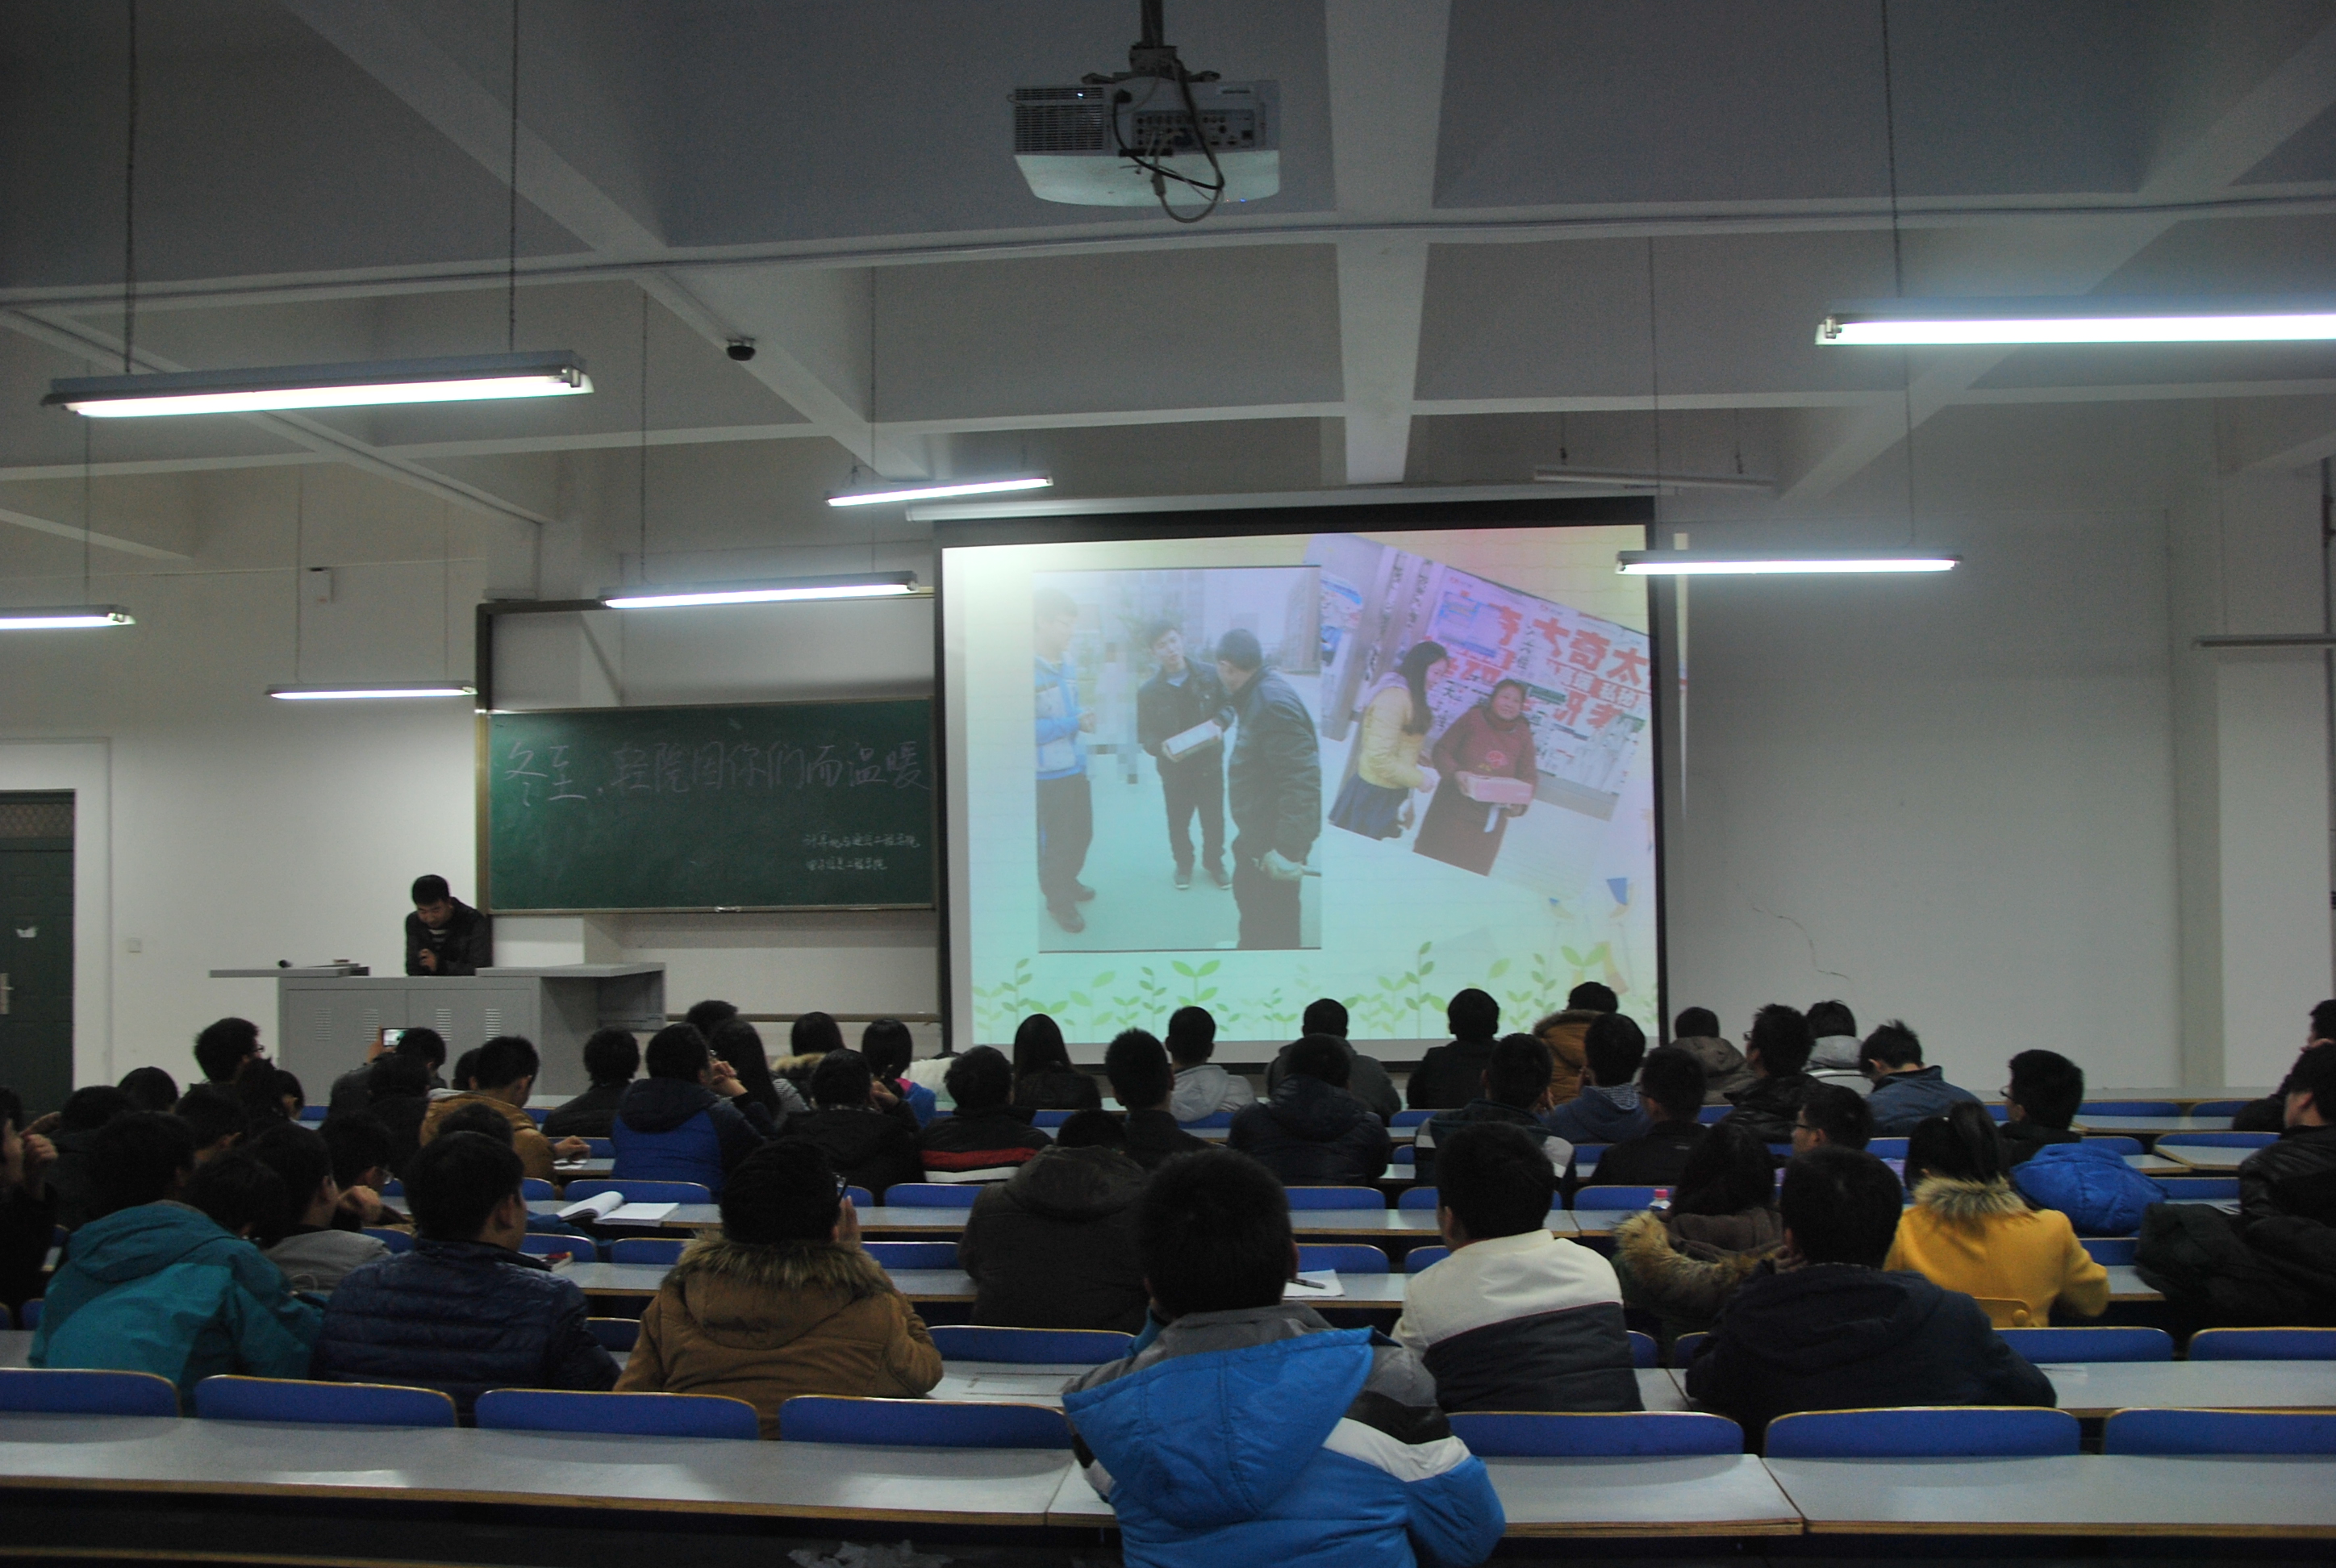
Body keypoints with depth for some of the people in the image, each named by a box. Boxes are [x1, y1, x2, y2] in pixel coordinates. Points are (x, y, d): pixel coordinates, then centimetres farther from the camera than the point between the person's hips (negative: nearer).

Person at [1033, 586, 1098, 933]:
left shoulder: (1066, 664, 4)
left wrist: (1084, 719, -1)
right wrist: (1073, 723, -22)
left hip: (1076, 769, 8)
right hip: (1048, 775, -8)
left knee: (1082, 835, 22)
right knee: (1055, 843, 9)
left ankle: (1068, 883, 45)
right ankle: (1058, 901, 29)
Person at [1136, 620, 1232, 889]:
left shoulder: (1209, 676, -7)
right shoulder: (1148, 691, -9)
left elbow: (1228, 705, 4)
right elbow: (1145, 735, -6)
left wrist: (1219, 724, -16)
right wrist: (1161, 747, -27)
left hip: (1210, 763, 1)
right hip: (1174, 769, 0)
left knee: (1214, 819, 12)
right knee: (1179, 822, 13)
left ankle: (1214, 863, 35)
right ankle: (1183, 864, 37)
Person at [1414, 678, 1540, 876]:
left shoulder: (1523, 735, 1)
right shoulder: (1474, 718, -7)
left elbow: (1529, 777, 5)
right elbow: (1441, 750, -3)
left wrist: (1520, 803, -14)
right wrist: (1455, 773, -21)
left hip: (1490, 820, 2)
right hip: (1453, 810, -2)